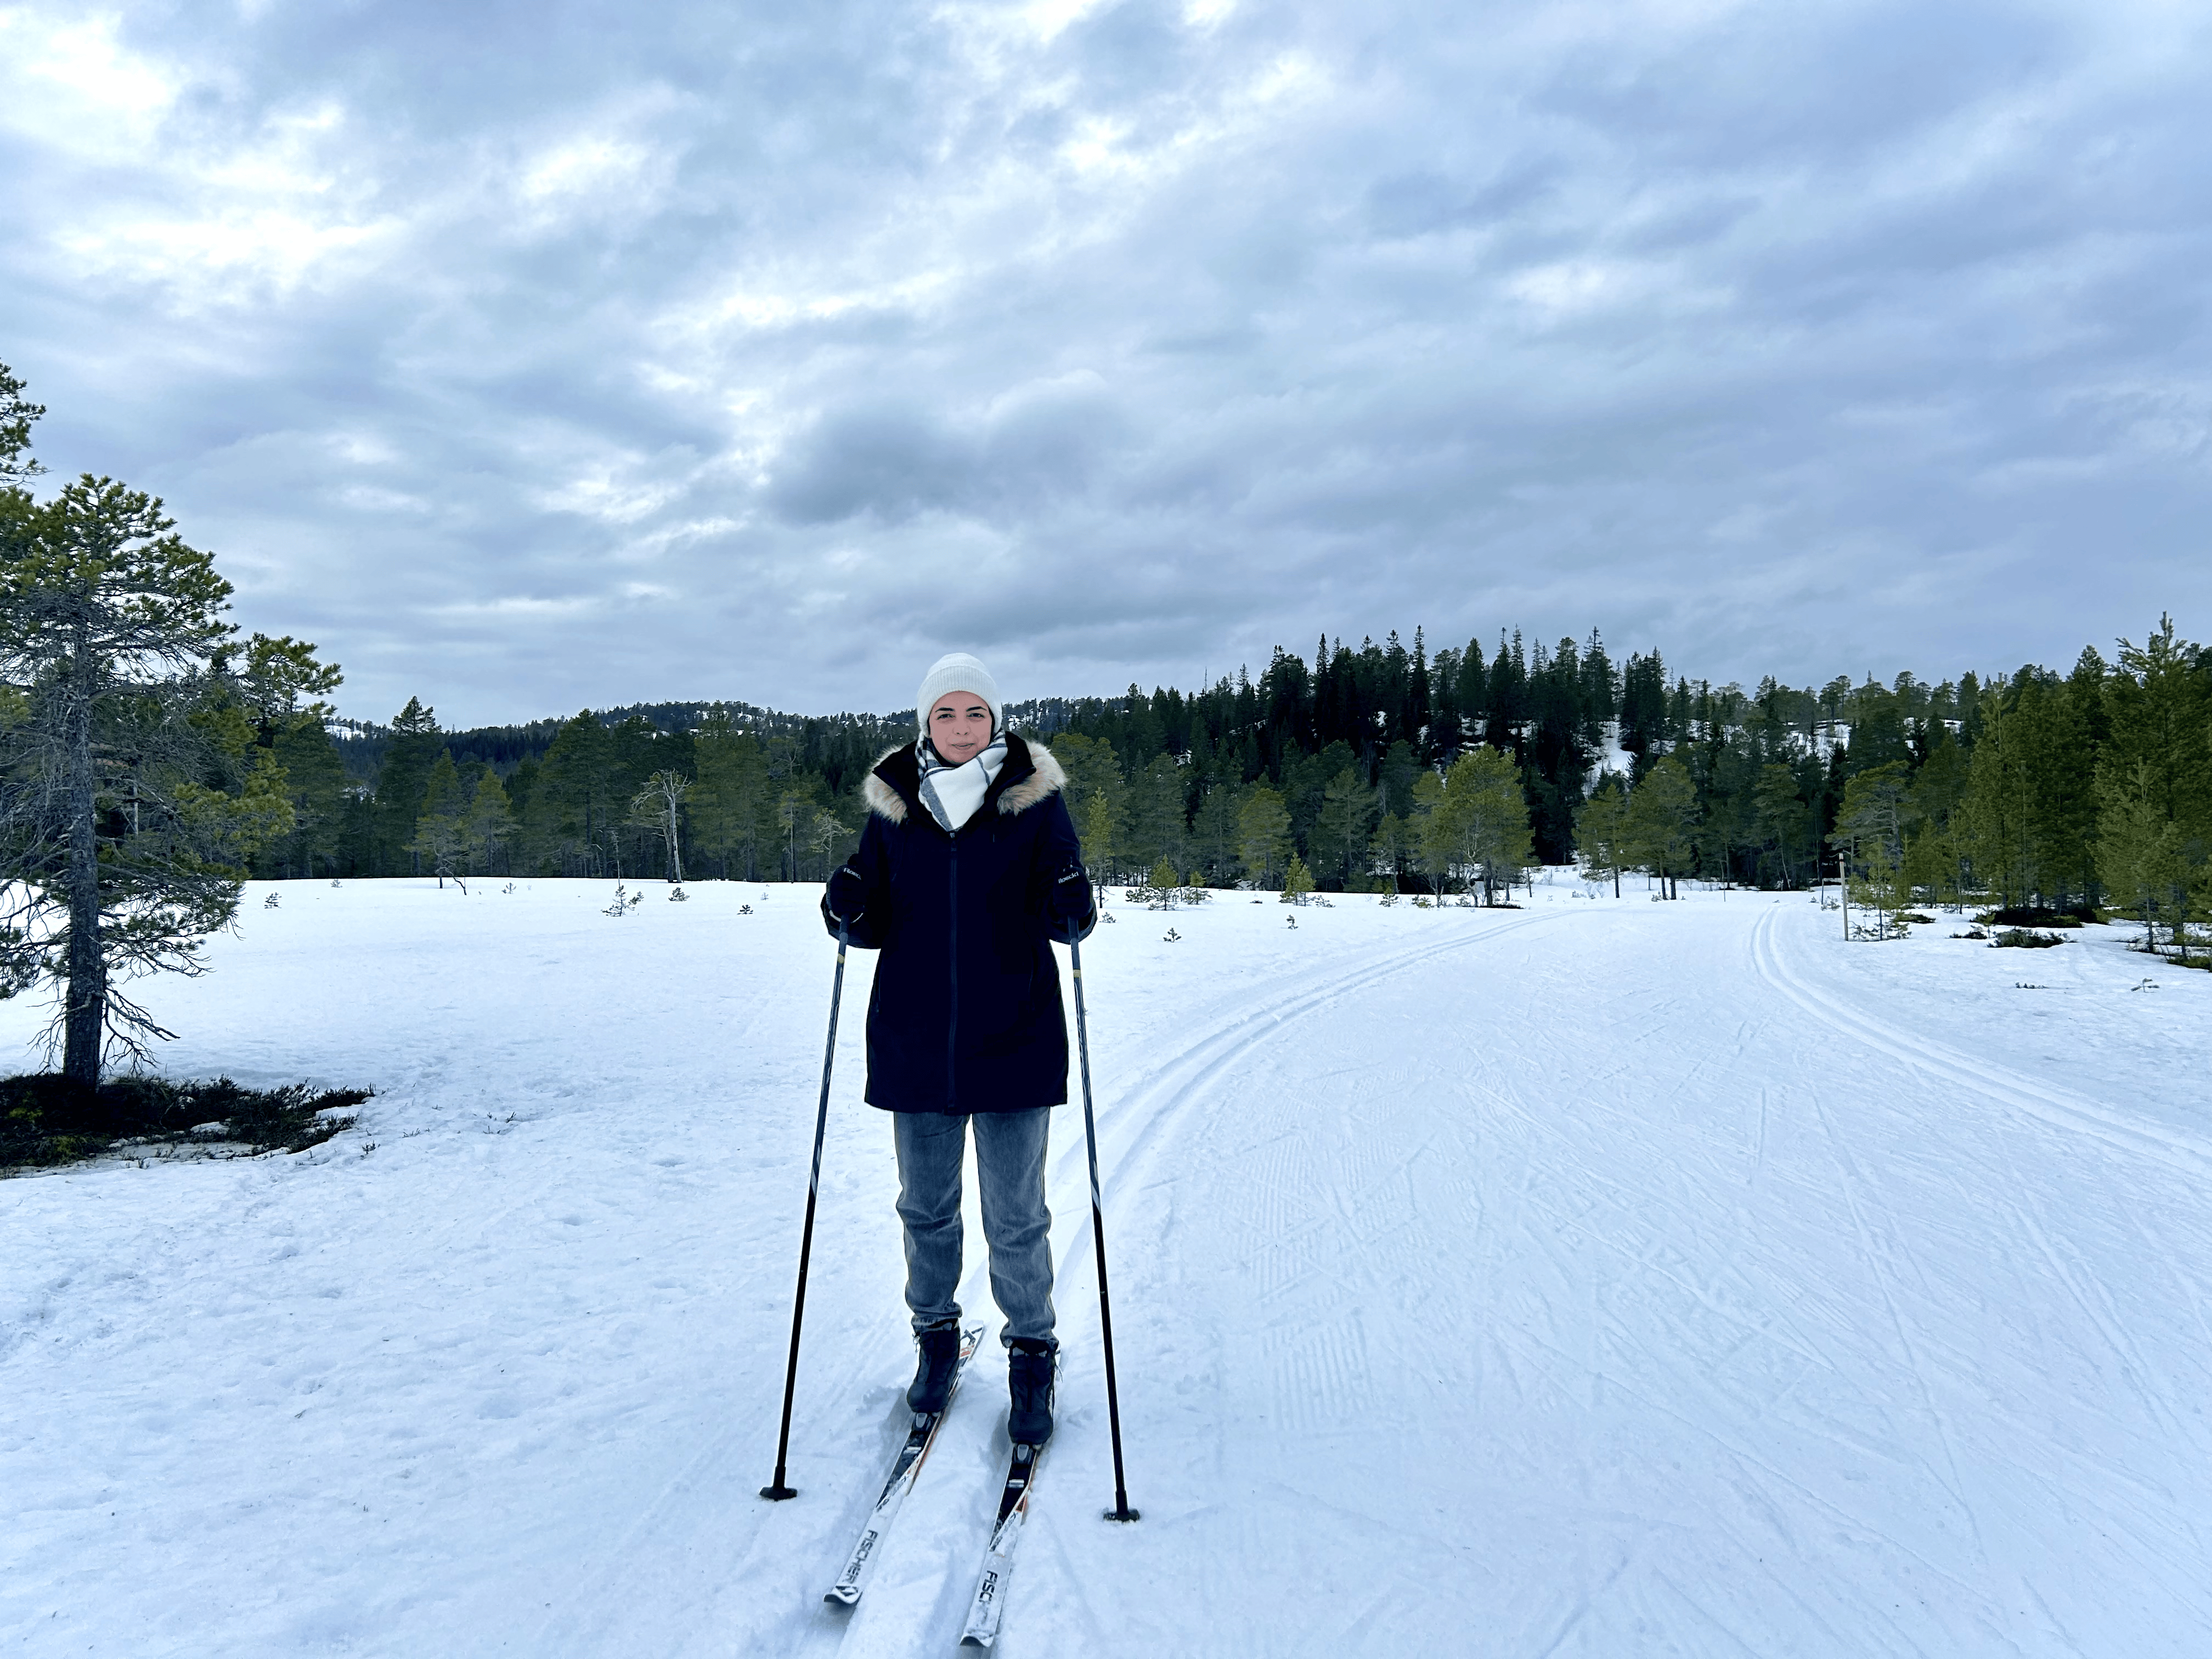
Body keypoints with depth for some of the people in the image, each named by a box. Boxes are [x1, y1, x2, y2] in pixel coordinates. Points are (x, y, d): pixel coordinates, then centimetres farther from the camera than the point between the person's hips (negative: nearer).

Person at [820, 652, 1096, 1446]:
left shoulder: (1036, 800, -4)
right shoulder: (894, 805, 2)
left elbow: (1068, 919, -1)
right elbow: (880, 924, 7)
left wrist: (1075, 909, -23)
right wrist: (848, 911, -14)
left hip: (1012, 1043, -2)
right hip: (915, 1044, 3)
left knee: (1016, 1218, 4)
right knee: (925, 1207, 16)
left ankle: (1031, 1356, 24)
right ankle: (936, 1336, 37)